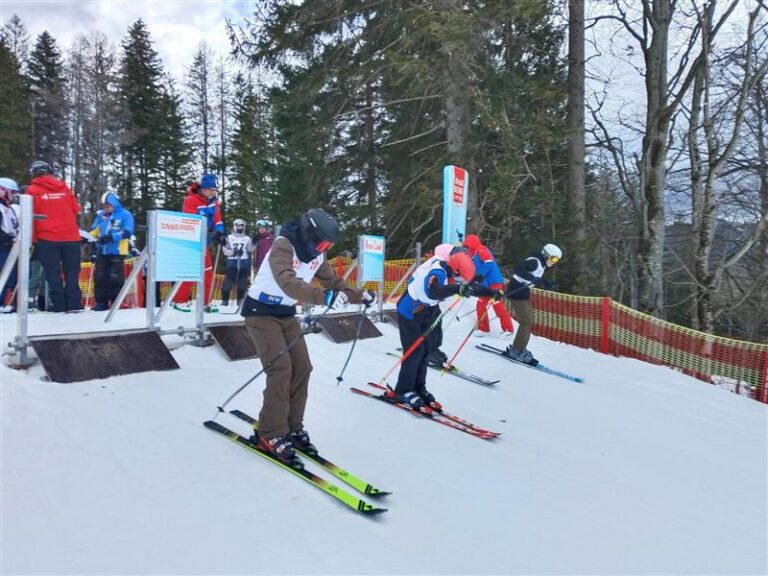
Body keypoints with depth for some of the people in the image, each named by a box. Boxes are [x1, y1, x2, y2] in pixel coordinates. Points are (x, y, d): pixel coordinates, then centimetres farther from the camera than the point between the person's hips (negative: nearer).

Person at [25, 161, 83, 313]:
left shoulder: (33, 190, 0)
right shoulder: (64, 187, 9)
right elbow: (75, 209, 13)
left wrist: (32, 238, 3)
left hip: (47, 237, -2)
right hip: (70, 236, 2)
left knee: (52, 273, 3)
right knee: (72, 271, 7)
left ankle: (57, 305, 0)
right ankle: (74, 304, 2)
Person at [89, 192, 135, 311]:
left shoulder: (125, 215, -4)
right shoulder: (101, 215, 12)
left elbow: (127, 232, -15)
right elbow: (95, 230, 15)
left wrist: (111, 237, -25)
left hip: (117, 252, -6)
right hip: (102, 252, 6)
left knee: (115, 278, -5)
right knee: (99, 277, 6)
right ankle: (101, 302, 14)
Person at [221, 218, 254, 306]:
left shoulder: (247, 238, 13)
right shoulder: (229, 238, 9)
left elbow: (250, 250, 2)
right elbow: (225, 250, 1)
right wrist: (233, 252, -15)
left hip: (244, 262, 2)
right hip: (232, 262, -2)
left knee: (242, 282, 3)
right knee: (228, 281, -6)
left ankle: (240, 300, 12)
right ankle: (225, 300, 1)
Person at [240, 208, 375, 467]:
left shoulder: (315, 254, 1)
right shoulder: (283, 247, -24)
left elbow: (333, 280, 14)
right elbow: (288, 282, -41)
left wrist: (360, 296, 7)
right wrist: (324, 296, -52)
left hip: (287, 314, 8)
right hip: (261, 312, -8)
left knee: (302, 368, 2)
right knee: (281, 369, -17)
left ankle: (291, 426, 15)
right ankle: (270, 435, -6)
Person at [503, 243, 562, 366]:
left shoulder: (541, 265, 12)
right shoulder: (534, 261, -18)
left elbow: (538, 280, 22)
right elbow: (518, 270, -31)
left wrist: (548, 284, 8)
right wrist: (533, 278, -38)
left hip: (524, 292, 10)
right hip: (516, 291, -10)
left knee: (528, 321, 14)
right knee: (526, 321, -9)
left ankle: (518, 348, 24)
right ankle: (517, 351, -2)